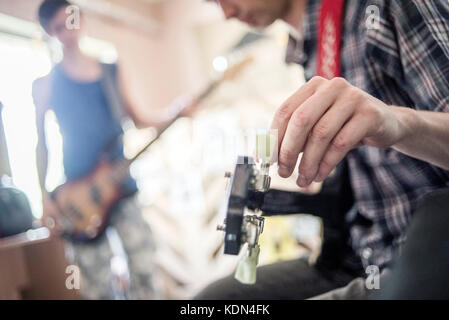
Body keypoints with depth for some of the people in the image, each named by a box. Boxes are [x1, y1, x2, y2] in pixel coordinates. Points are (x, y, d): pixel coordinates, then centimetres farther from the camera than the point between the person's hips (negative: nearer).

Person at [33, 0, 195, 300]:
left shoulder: (110, 70, 11)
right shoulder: (45, 83, 4)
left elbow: (135, 119, 14)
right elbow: (42, 142, 4)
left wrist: (174, 112, -1)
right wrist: (46, 198, -3)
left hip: (121, 185, 2)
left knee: (144, 269, 2)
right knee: (98, 283, 2)